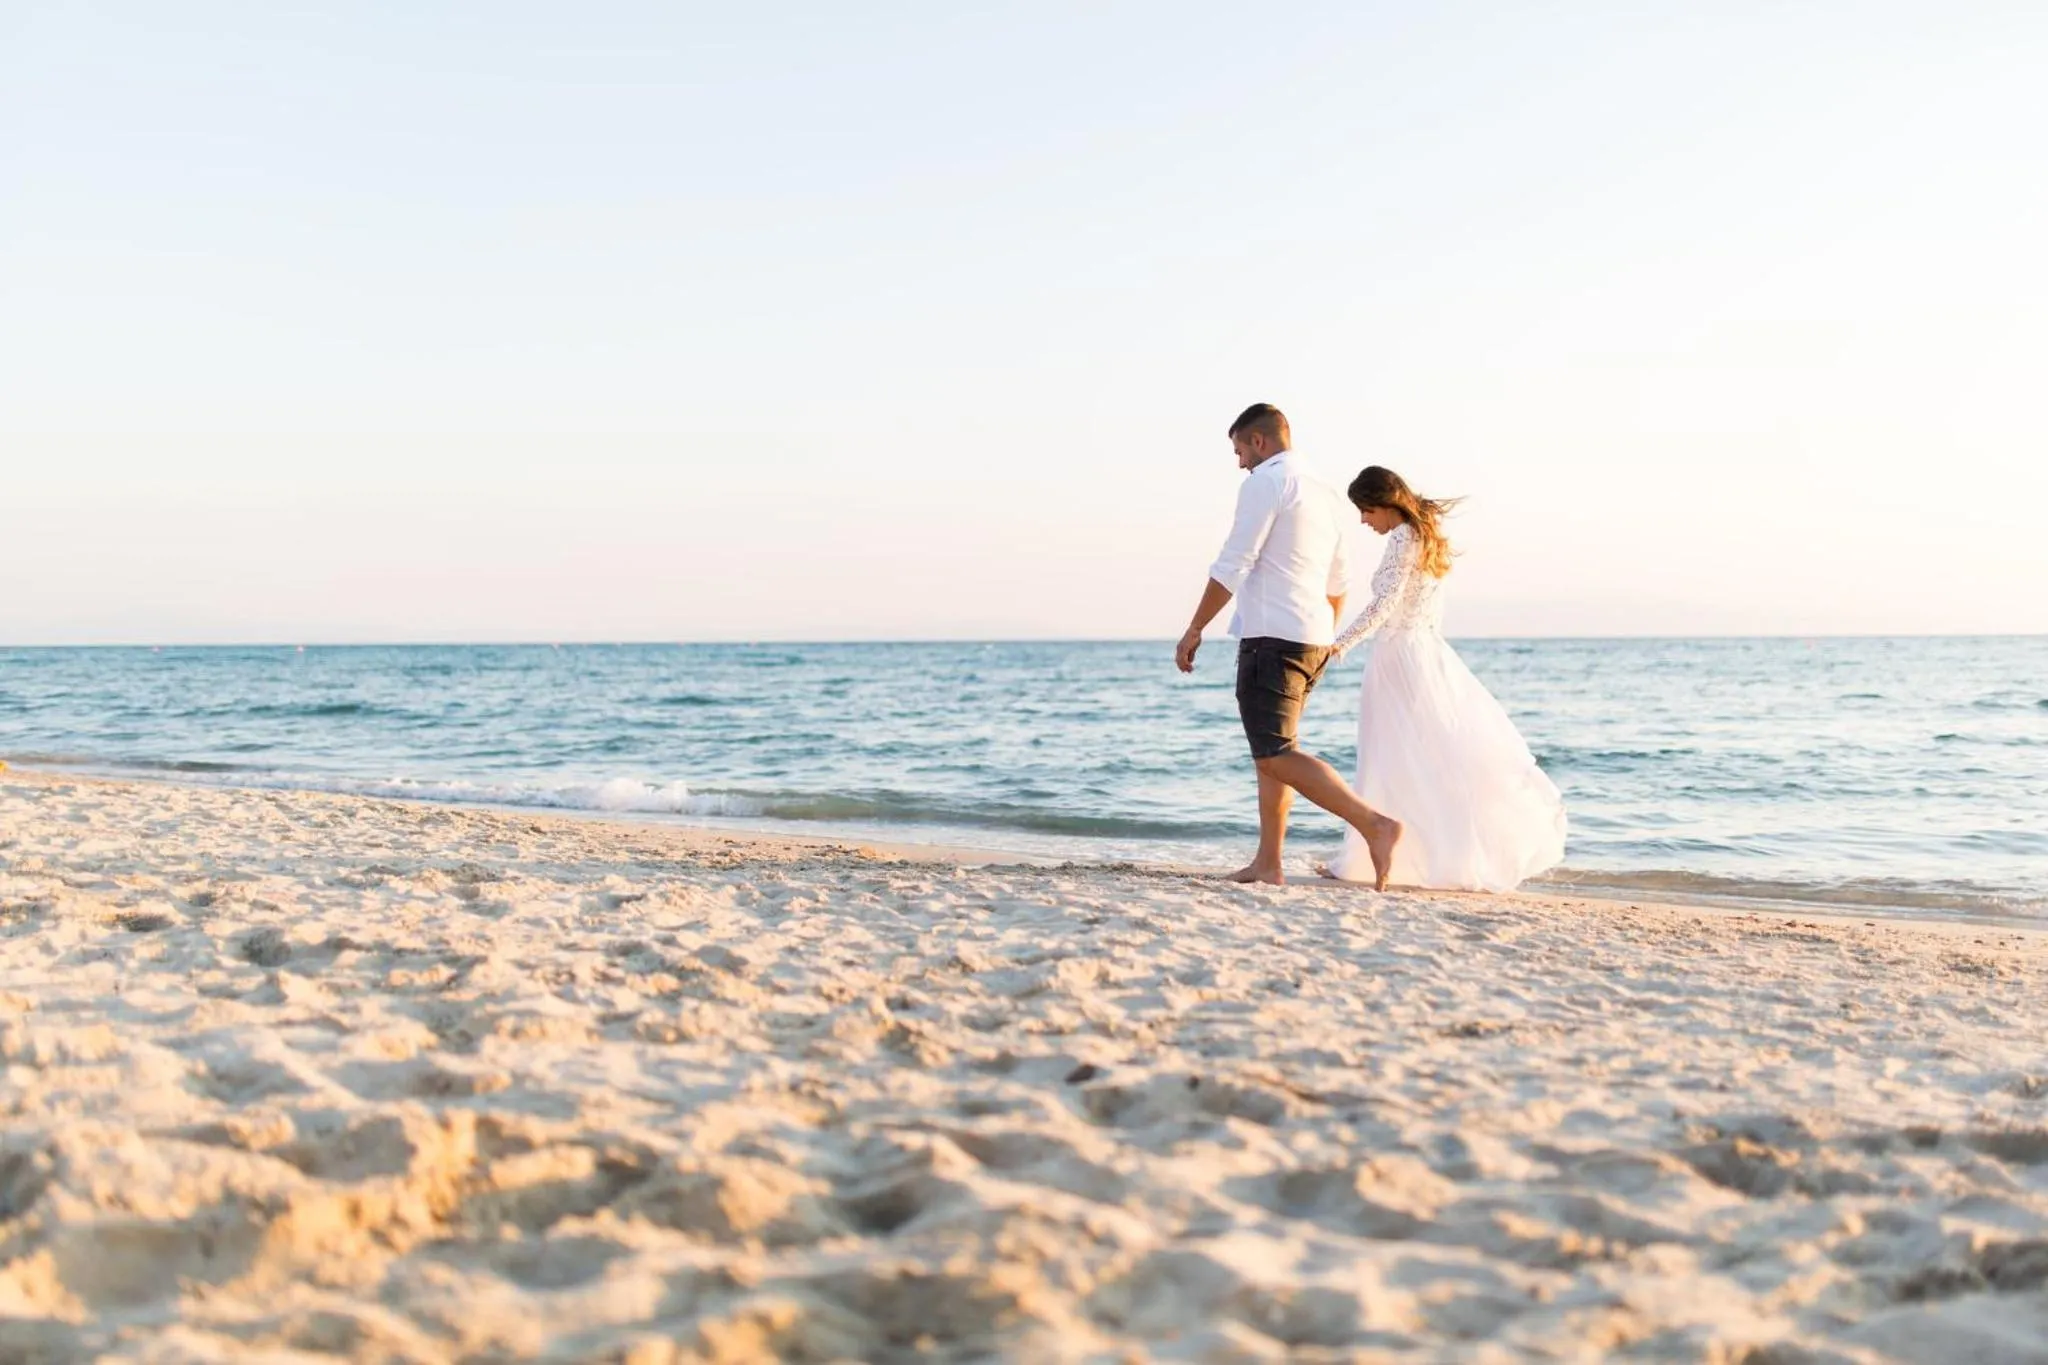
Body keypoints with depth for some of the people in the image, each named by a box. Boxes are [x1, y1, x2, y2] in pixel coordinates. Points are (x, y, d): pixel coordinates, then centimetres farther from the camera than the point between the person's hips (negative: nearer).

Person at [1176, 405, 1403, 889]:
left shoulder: (1266, 481, -8)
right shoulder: (1326, 493, 18)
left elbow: (1233, 566, -13)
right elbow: (1338, 581, 27)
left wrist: (1194, 630, -7)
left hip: (1273, 636, -10)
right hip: (1315, 638, 10)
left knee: (1276, 755, -12)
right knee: (1272, 748, 15)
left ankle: (1374, 825, -22)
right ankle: (1267, 862, 15)